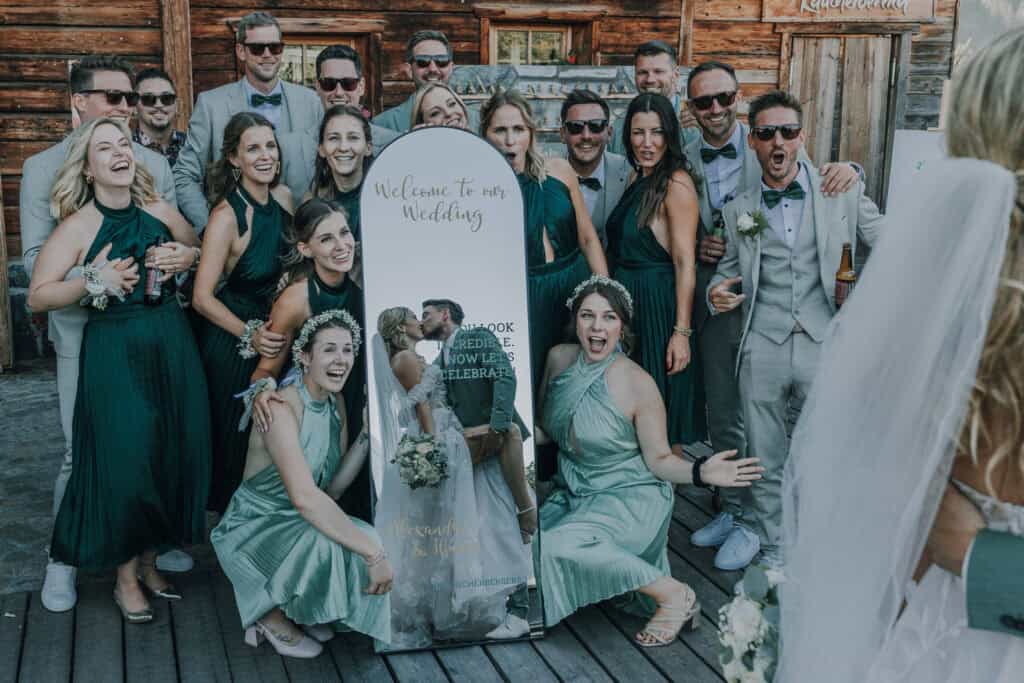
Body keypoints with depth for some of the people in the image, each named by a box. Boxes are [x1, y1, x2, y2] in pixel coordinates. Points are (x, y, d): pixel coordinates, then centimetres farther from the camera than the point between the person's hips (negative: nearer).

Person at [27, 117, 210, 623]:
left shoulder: (158, 210, 3)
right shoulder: (78, 226, -8)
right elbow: (37, 297, -11)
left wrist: (184, 258, -1)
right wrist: (93, 282, -23)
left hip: (171, 343, 5)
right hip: (114, 350, -4)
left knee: (173, 451, 8)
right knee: (123, 457, -2)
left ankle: (149, 560, 28)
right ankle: (126, 576, 17)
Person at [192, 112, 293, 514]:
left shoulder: (283, 198, -3)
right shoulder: (227, 215, -22)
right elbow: (202, 298, -21)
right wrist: (250, 335, -28)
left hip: (274, 331, 6)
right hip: (231, 343, -6)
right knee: (240, 437, 8)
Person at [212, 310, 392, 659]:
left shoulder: (336, 405, 1)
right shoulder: (282, 408, -25)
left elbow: (331, 489, -1)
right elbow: (304, 497, -37)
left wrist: (366, 438, -12)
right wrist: (372, 552, -39)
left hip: (297, 525, 8)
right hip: (251, 529, -7)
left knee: (370, 545, -15)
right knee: (323, 539, -34)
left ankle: (301, 610, 9)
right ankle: (273, 616, -6)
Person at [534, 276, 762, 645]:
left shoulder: (638, 385, -17)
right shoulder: (559, 359, -2)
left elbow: (658, 460, -9)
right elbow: (543, 430, 11)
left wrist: (700, 472, -28)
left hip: (630, 498, -6)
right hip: (574, 495, 6)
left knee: (563, 545, -31)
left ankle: (675, 595, -16)